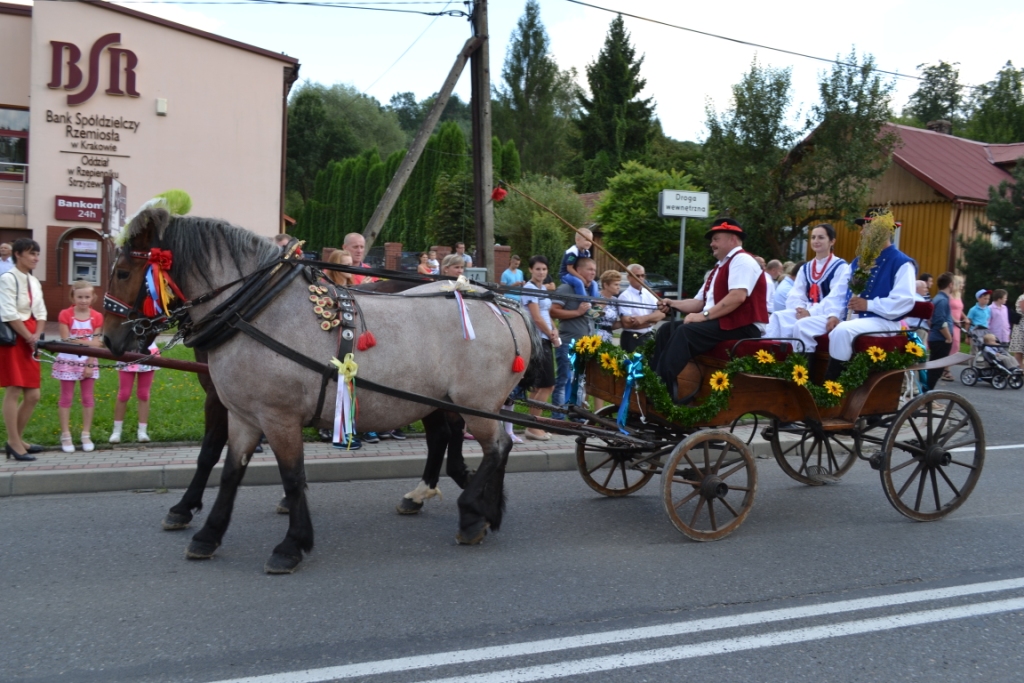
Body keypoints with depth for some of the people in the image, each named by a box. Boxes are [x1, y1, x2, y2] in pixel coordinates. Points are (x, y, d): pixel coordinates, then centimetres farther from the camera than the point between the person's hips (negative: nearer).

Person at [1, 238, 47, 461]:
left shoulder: (34, 282, 13)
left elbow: (41, 313, 11)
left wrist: (37, 336, -6)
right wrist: (29, 337, -15)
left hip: (30, 340, 8)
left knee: (33, 395, 7)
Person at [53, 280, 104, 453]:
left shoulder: (96, 317, -1)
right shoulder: (65, 315, -7)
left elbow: (96, 344, -4)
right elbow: (66, 341, -12)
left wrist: (90, 365, -10)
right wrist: (88, 343, -17)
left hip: (88, 362, 2)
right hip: (68, 362, -2)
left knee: (88, 398, 6)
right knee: (66, 398, 3)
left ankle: (86, 435, 14)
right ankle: (65, 436, 8)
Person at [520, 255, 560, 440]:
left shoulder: (543, 289, 15)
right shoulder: (529, 288, -11)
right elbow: (537, 318, -16)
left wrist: (554, 331, 0)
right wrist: (552, 336, -6)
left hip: (545, 340, 9)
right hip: (536, 340, -9)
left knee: (539, 385, 11)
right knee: (546, 385, -9)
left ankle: (533, 425, 16)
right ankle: (533, 427, -3)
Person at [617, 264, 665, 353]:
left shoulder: (649, 293, 9)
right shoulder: (625, 296, -9)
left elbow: (661, 314, -2)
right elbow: (627, 323, -18)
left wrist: (644, 318, -19)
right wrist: (651, 319, -7)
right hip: (632, 339, -5)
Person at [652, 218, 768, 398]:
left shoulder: (742, 260, -7)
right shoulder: (719, 267, 23)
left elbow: (737, 297, -23)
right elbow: (700, 302, 21)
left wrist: (705, 315, -22)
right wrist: (673, 304, 6)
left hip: (742, 327, -10)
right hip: (720, 323, 10)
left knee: (685, 332, -28)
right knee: (667, 330, 0)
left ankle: (666, 389, -31)